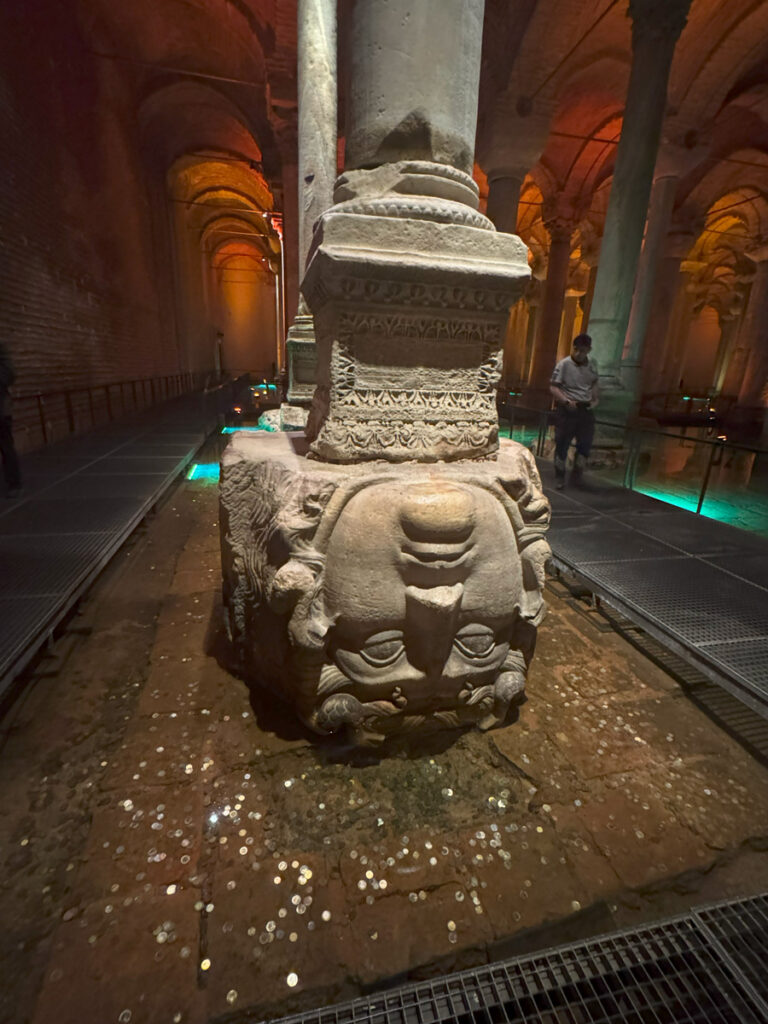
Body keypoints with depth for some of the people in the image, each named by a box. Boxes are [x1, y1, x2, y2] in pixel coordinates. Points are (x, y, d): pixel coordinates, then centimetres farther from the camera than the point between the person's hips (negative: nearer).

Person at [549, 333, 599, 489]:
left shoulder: (591, 364, 7)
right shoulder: (564, 364, -9)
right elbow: (553, 387, -12)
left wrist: (595, 398, 5)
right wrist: (566, 401, -23)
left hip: (586, 409, 5)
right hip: (567, 410, -5)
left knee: (586, 443, 8)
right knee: (562, 443, 2)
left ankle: (577, 474, 27)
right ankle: (559, 477, 17)